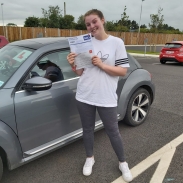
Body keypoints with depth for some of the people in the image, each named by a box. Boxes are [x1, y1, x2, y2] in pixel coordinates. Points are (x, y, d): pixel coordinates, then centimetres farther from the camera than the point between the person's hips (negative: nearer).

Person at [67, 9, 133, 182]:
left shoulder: (116, 43, -4)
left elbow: (123, 71, -7)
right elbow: (80, 72, 7)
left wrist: (102, 65, -18)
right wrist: (73, 65, -14)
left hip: (106, 98, -3)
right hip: (84, 96, 3)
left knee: (113, 132, 10)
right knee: (87, 129, 17)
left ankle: (123, 163, 34)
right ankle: (89, 158, 42)